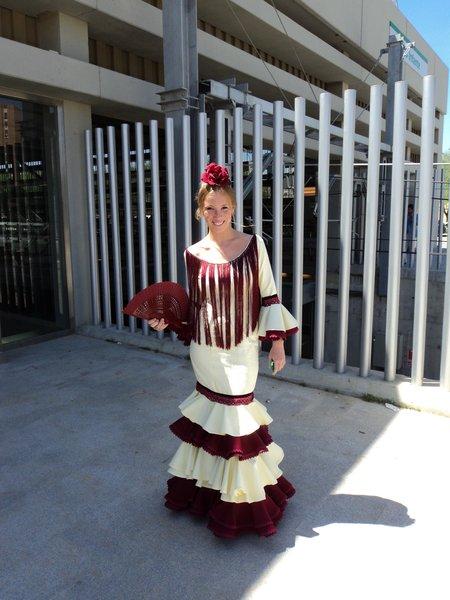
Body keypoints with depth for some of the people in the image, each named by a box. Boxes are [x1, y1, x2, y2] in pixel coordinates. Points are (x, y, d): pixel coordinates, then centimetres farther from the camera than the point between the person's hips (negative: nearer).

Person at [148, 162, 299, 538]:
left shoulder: (254, 245, -4)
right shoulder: (194, 253, 0)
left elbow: (269, 296, -1)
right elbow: (193, 303, 7)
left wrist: (278, 342, -3)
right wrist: (166, 320, -8)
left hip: (241, 349, -2)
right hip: (205, 349, 2)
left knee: (236, 416, 5)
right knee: (212, 412, 15)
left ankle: (241, 496, 28)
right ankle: (207, 485, 38)